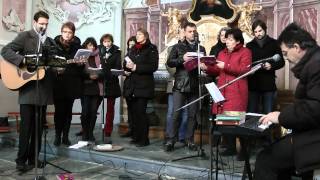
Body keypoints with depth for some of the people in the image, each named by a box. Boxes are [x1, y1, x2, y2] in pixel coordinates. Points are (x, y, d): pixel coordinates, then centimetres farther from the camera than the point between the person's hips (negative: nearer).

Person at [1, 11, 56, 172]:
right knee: (26, 124, -4)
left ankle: (33, 157, 18)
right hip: (28, 87, -5)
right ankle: (21, 160, 4)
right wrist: (23, 60, -21)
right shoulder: (25, 36, 0)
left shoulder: (50, 42, 16)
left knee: (39, 125, 8)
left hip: (43, 88, 5)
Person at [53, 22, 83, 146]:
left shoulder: (77, 45, 5)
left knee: (68, 110, 6)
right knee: (59, 110, -1)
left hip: (72, 83, 1)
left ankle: (65, 136, 15)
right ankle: (57, 136, 12)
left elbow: (81, 64, 6)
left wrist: (80, 63, -16)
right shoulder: (55, 44, 3)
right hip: (58, 82, -1)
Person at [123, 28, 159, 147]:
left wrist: (136, 67, -16)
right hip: (130, 85, 6)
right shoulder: (133, 49, 21)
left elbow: (153, 66, -10)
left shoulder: (151, 49, 1)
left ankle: (143, 139, -1)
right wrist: (127, 67, -2)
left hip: (143, 85, -6)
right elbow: (125, 62, 22)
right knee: (132, 112, 6)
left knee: (140, 112, -8)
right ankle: (135, 137, 16)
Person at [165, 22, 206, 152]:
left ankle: (190, 140, 15)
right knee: (176, 113, -5)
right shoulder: (178, 47, 10)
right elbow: (169, 62, 0)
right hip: (180, 85, -2)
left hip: (195, 86, 2)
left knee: (192, 114, 5)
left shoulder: (201, 48, 17)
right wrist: (182, 59, -15)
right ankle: (171, 140, 4)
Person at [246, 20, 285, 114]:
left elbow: (281, 62, 4)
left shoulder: (273, 43, 5)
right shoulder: (249, 45, 11)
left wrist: (271, 66, -15)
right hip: (253, 85, 2)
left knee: (268, 114, 2)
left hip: (268, 84, -1)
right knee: (251, 114, 4)